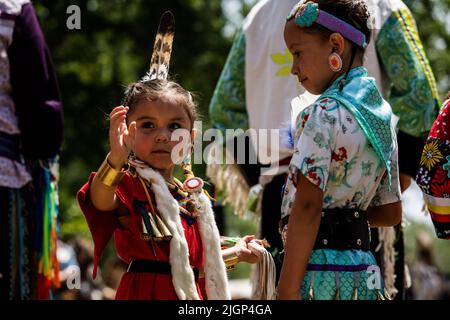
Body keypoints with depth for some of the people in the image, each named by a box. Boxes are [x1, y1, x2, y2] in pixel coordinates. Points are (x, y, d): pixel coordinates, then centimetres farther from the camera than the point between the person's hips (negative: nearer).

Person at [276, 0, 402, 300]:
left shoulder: (323, 114, -10)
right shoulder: (383, 114, 14)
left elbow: (307, 205, -18)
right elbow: (391, 212, 19)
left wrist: (287, 291, -21)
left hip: (319, 264, -8)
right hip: (362, 267, 8)